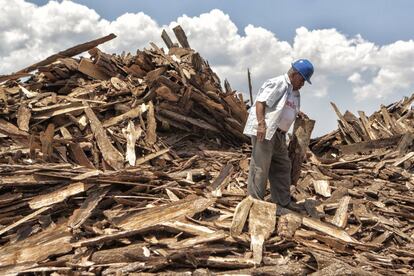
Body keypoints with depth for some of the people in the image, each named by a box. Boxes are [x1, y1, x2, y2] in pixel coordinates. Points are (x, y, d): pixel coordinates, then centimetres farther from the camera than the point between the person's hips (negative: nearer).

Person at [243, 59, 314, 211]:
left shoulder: (295, 93, 19)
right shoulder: (277, 84, -11)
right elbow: (260, 102, -19)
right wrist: (261, 124, -28)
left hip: (278, 133, 10)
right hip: (264, 130, -10)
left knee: (282, 166, 14)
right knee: (260, 166, -6)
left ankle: (283, 200, 24)